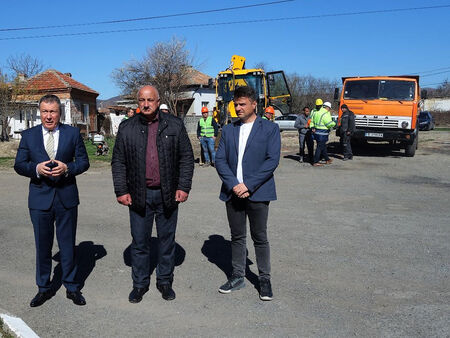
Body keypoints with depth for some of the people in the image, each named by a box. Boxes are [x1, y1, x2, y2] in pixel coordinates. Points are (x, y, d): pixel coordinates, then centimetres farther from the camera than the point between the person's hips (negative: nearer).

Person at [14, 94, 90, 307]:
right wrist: (36, 168, -17)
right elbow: (19, 165, 3)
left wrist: (67, 168, -17)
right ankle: (44, 288, 28)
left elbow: (84, 161, 2)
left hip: (67, 197, -1)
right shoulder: (28, 135, 4)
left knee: (68, 244, 9)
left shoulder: (73, 133, 2)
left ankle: (71, 287, 24)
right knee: (42, 246, 11)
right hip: (40, 198, 1)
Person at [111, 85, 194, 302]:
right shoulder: (127, 129, 4)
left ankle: (165, 282, 28)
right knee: (139, 243, 9)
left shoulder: (174, 125, 2)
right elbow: (118, 162, 5)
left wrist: (183, 187, -4)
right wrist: (121, 191, -2)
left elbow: (187, 158, 3)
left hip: (168, 195, 0)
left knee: (167, 241, 11)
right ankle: (140, 284, 26)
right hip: (139, 195, 0)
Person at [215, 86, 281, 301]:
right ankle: (237, 277, 26)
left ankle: (265, 279, 20)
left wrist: (248, 185, -15)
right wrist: (233, 185, -12)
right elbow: (220, 160, 4)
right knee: (237, 237, 13)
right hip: (233, 192, 4)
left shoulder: (270, 129, 0)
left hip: (257, 193, -3)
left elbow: (272, 160, -9)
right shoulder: (228, 130, 11)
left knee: (260, 238, 6)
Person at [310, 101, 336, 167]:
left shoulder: (317, 113, 13)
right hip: (322, 133, -9)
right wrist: (334, 123, 3)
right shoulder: (325, 114, -16)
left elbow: (312, 121, 18)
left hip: (317, 132, 9)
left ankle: (327, 159, 32)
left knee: (323, 146, 19)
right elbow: (329, 124, -17)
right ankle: (316, 162, -1)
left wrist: (312, 127, 10)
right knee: (320, 147, -4)